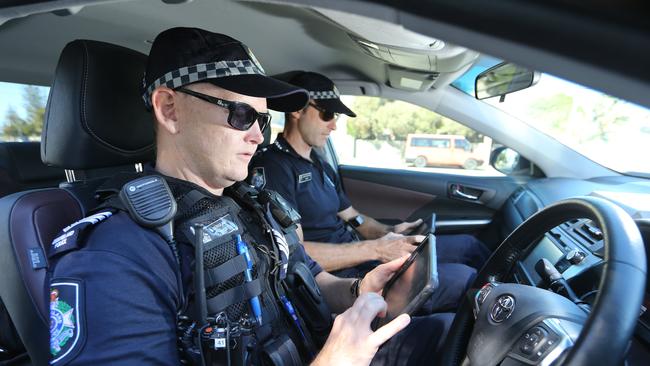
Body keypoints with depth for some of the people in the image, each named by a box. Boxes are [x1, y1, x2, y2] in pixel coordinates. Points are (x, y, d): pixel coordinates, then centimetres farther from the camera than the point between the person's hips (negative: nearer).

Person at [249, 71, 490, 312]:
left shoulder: (322, 167, 20)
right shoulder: (270, 167, -12)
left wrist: (390, 232, 0)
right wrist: (375, 249, -21)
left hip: (358, 256, 9)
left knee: (466, 244, 6)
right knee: (461, 278, -20)